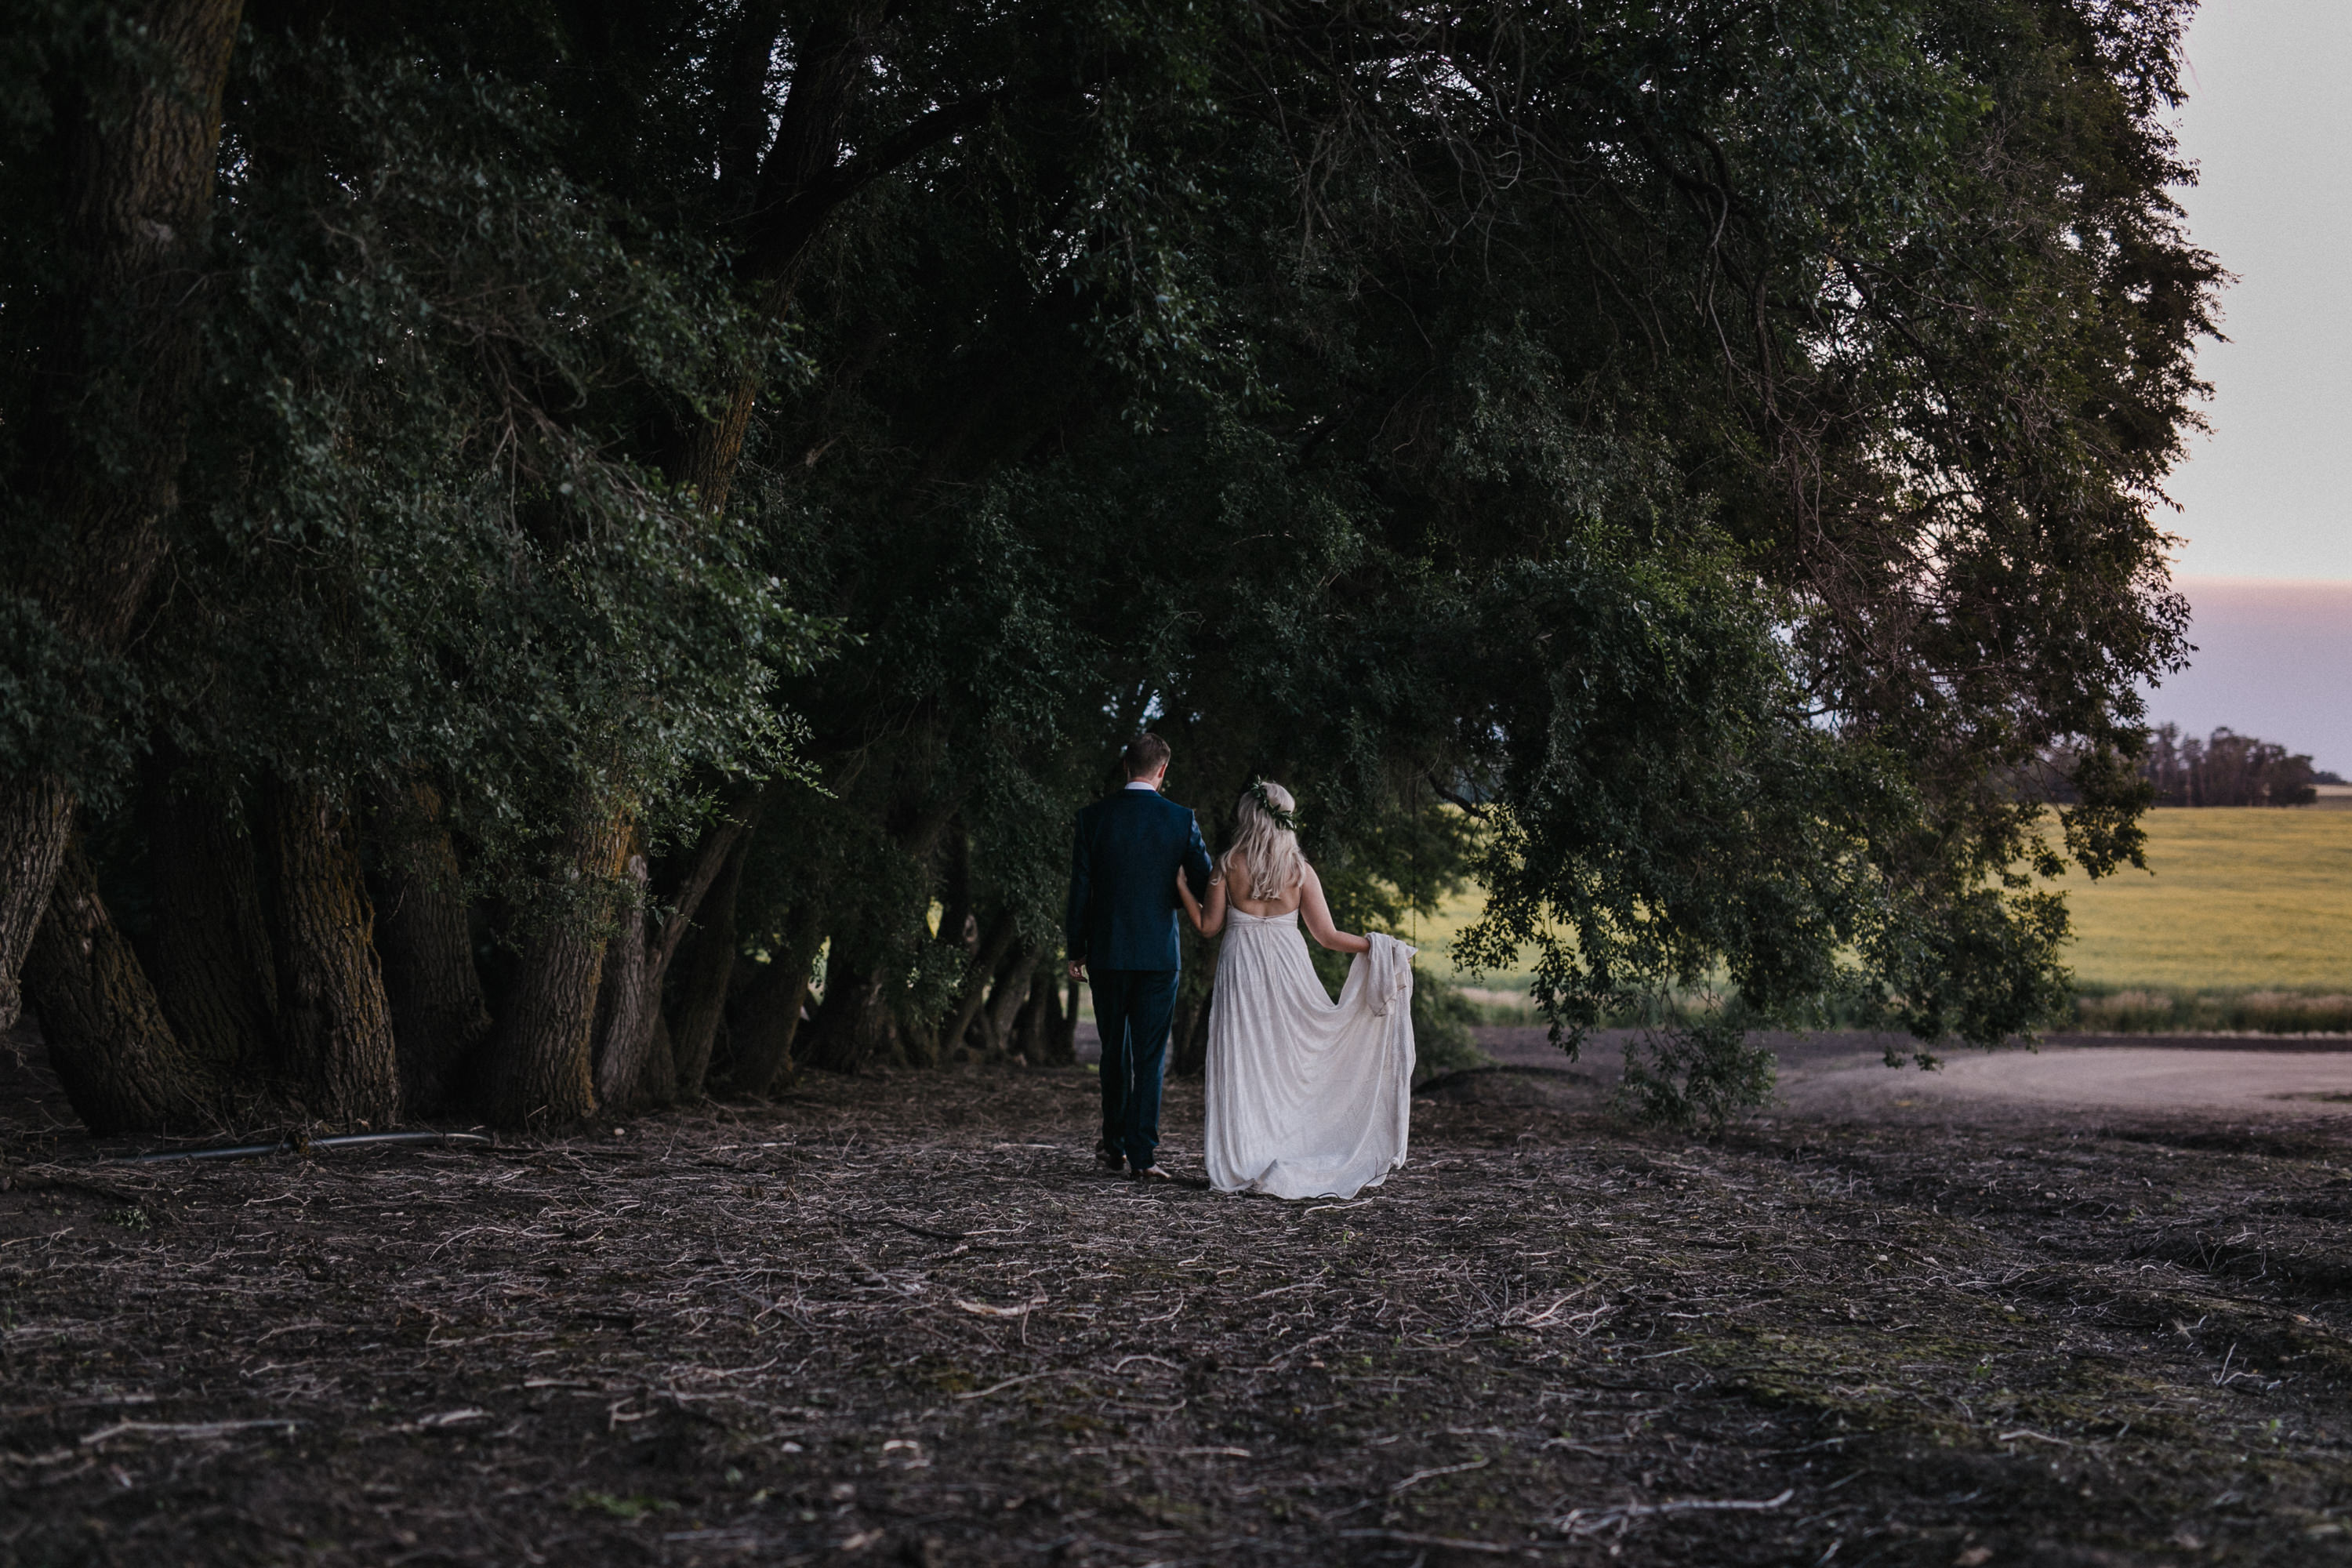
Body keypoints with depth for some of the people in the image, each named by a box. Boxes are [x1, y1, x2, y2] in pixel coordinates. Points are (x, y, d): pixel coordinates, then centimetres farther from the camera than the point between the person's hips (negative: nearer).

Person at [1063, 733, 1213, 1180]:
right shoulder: (1181, 820, -4)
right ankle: (1143, 1155, -3)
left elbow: (1079, 890, -1)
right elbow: (1206, 882, 1)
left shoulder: (1093, 818, -3)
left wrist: (1076, 951, 7)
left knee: (1114, 1052, 15)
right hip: (1160, 954, -1)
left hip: (1107, 953, 1)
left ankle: (1114, 1147, 24)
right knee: (1150, 1055, 1)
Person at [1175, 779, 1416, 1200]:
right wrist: (1378, 946, 7)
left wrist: (1181, 885, 14)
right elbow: (1327, 936, -2)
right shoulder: (1301, 871, -1)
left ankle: (1241, 1164, 1)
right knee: (1288, 1062, 10)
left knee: (1242, 1067, 3)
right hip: (1288, 971, 1)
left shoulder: (1230, 865, -4)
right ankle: (1289, 1156, 11)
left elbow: (1209, 925, 2)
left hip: (1240, 972, -1)